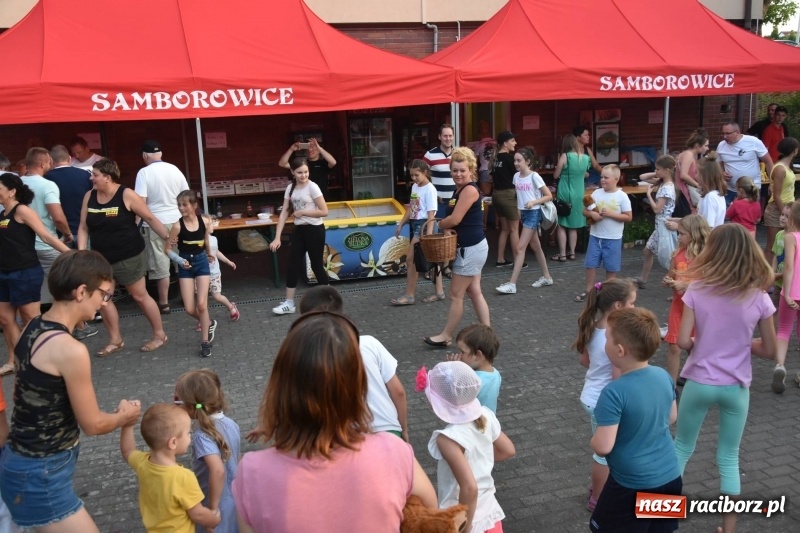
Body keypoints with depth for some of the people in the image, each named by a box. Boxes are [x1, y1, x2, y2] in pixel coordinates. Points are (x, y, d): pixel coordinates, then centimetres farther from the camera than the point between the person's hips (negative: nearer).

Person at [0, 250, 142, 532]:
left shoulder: (33, 327, -1)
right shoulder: (70, 350, -27)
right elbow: (92, 424, -15)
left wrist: (116, 413, 13)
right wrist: (125, 416, 6)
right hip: (39, 477, -9)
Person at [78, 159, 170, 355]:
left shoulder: (126, 195, -14)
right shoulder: (89, 197, 2)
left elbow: (150, 218, -8)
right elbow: (83, 228, 6)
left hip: (128, 257, -6)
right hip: (101, 258, 6)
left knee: (139, 296, 3)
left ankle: (160, 335, 18)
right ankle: (115, 340, 20)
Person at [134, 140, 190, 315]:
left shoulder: (144, 172, -10)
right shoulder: (174, 169, 4)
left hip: (156, 224, -5)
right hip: (178, 221, 5)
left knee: (161, 265, 3)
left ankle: (164, 303, 9)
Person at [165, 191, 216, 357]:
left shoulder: (203, 221, -8)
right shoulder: (178, 226, -14)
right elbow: (167, 249, -5)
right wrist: (179, 260, -19)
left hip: (202, 262, 0)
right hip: (185, 265, 0)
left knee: (201, 304, -9)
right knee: (189, 309, -3)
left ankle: (205, 342, 5)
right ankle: (209, 324, 29)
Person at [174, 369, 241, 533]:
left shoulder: (202, 435, -27)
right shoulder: (230, 424, -4)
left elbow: (218, 470, -40)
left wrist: (213, 507, -27)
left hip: (219, 506, -7)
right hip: (235, 500, 7)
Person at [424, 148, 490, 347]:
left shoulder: (470, 190, -18)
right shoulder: (459, 189, 12)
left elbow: (455, 219, -23)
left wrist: (439, 224, -4)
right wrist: (447, 228, -8)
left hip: (471, 249, -10)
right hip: (471, 248, 10)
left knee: (456, 294, 0)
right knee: (474, 292, 13)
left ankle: (446, 336, 12)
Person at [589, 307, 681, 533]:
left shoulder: (614, 393, -26)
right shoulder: (664, 376, -5)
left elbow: (603, 447, -24)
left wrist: (594, 440, -4)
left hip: (633, 486, -6)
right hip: (670, 479, 6)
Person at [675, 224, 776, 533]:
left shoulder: (697, 290, -13)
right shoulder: (759, 298, -9)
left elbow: (683, 341, -15)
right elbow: (769, 351, -4)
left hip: (699, 383, -1)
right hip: (736, 387, 1)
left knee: (682, 447, 19)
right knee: (729, 458, 17)